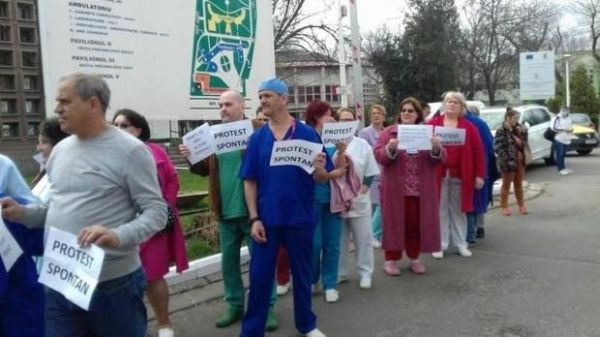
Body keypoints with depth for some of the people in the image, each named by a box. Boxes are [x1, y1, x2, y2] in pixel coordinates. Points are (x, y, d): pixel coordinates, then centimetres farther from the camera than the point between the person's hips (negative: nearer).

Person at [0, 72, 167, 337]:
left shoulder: (130, 151, -12)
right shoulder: (60, 150, 10)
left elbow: (156, 212, -14)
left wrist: (118, 237, -30)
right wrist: (22, 213, 0)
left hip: (112, 285, -6)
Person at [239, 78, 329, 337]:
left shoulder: (307, 134, -4)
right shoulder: (257, 138, 2)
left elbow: (322, 179, -3)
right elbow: (249, 181, 2)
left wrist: (319, 169, -27)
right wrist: (254, 219, -6)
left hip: (300, 218, -1)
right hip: (266, 219, 1)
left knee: (302, 274, 14)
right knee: (260, 277, 7)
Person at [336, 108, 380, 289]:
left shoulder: (362, 144, 1)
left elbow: (370, 172, 3)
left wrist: (362, 190, -8)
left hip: (359, 199, 0)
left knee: (363, 238, 6)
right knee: (339, 239, 11)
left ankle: (365, 273, 18)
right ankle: (339, 272, 25)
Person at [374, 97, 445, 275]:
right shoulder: (389, 132, 3)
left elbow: (441, 159, 3)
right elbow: (378, 155, -6)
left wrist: (437, 149, -19)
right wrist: (390, 149, -26)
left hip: (421, 190, 2)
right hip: (395, 189, -2)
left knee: (417, 224, 9)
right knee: (394, 223, 2)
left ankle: (414, 259, 21)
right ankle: (390, 260, 10)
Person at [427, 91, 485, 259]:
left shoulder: (469, 127, 5)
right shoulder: (432, 124, 3)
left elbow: (478, 151, 3)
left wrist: (479, 175, -3)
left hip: (460, 175, 1)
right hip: (437, 175, -1)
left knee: (458, 210, 11)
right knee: (440, 210, 5)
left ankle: (460, 244, 22)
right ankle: (440, 245, 14)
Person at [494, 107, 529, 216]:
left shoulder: (517, 129, 10)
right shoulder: (501, 131, -13)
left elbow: (523, 143, 17)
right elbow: (498, 148, -18)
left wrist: (522, 131, 2)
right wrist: (508, 161, -22)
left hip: (520, 160, 7)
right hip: (509, 162, -7)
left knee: (519, 184, 16)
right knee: (506, 185, 5)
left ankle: (521, 205, 27)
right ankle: (504, 207, 15)